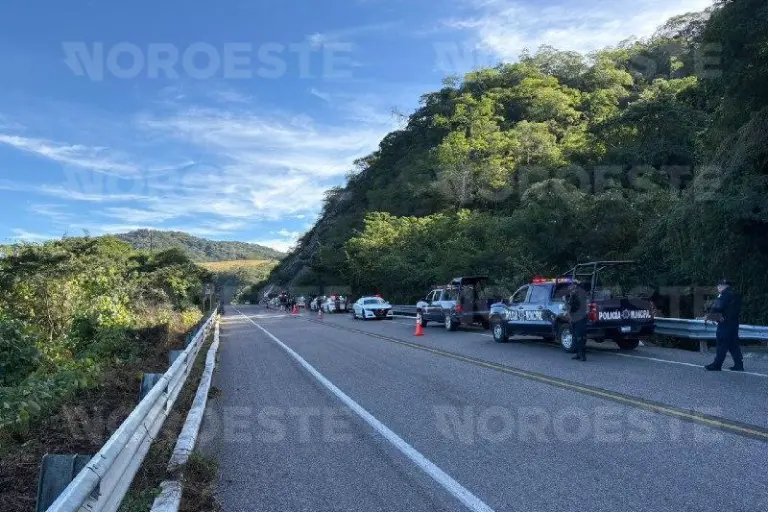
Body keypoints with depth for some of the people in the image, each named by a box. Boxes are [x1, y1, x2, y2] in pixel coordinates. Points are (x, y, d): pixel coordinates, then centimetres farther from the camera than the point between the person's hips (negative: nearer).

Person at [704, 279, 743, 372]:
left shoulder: (725, 294, -11)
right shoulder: (736, 295, 17)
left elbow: (717, 307, -17)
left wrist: (709, 315, -3)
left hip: (725, 323, -9)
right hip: (734, 322, 9)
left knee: (722, 345, -5)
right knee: (733, 344, 13)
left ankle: (717, 365, -2)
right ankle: (739, 365, 13)